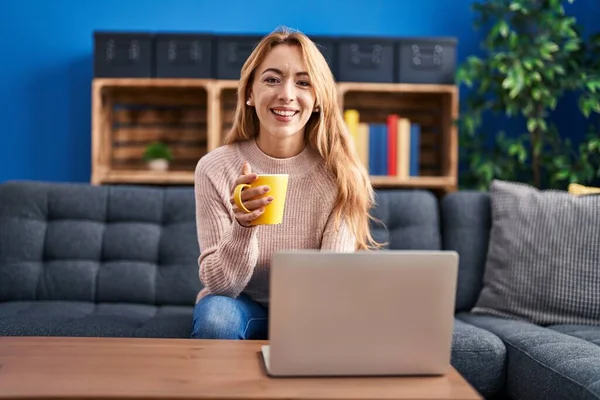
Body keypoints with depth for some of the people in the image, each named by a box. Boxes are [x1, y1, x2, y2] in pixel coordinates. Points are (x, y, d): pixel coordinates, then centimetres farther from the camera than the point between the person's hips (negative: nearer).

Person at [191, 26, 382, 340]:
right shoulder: (215, 168, -15)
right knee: (216, 315, -33)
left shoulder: (341, 172, -13)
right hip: (242, 306, -1)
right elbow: (220, 286, -17)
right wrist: (243, 226, -37)